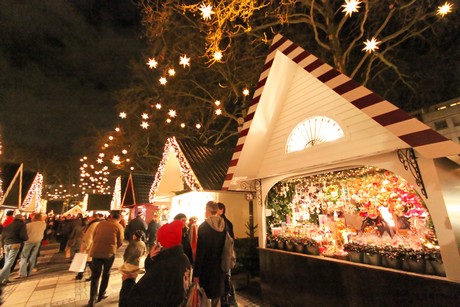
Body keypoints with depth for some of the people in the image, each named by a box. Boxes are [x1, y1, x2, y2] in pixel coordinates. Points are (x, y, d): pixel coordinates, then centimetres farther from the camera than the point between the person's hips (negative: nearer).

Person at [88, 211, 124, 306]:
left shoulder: (100, 223, 4)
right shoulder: (119, 227, -5)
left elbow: (93, 237, 14)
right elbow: (120, 242, -1)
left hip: (96, 252, 2)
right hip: (109, 253, -2)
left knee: (95, 275, 12)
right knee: (106, 274, 20)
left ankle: (92, 299, 7)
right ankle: (101, 295, 30)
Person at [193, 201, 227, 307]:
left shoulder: (203, 226, -16)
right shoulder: (224, 225, -2)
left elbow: (200, 251, -16)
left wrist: (196, 273, -11)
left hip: (206, 267, -4)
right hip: (219, 266, 5)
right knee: (217, 296, 21)